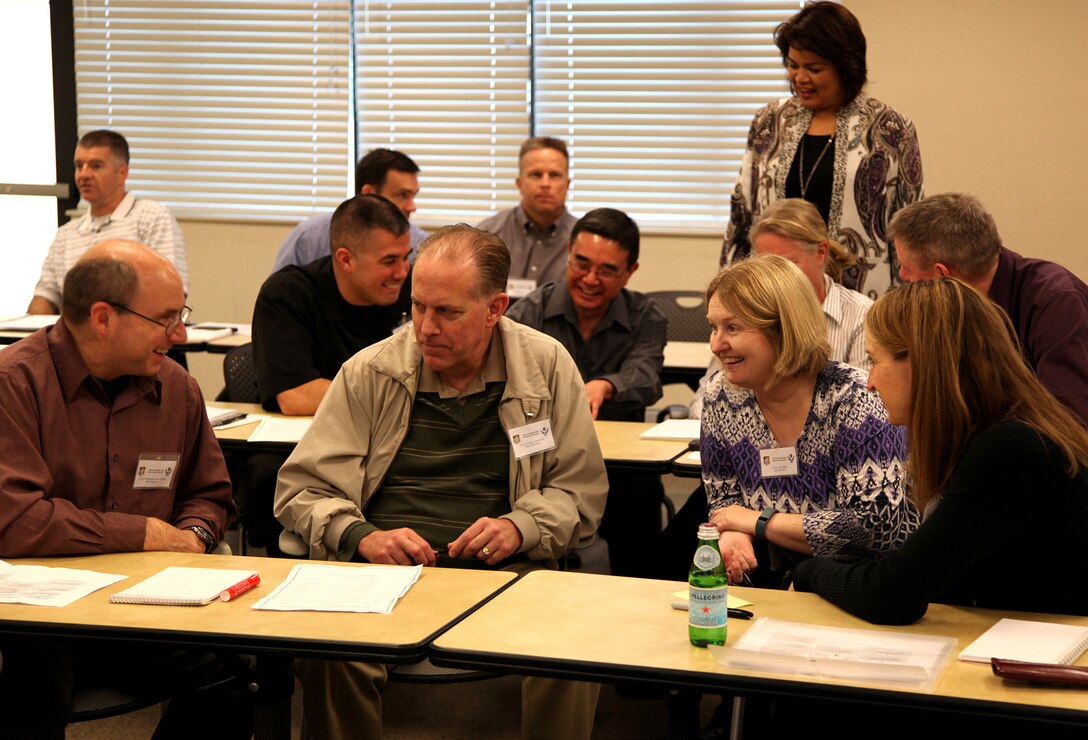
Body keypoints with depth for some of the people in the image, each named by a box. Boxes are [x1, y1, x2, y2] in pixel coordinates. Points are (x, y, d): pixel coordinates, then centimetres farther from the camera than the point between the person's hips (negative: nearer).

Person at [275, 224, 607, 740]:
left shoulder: (548, 368, 8)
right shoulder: (370, 373, 7)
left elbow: (579, 491, 12)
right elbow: (300, 488, 7)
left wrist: (520, 527, -9)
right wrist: (362, 537, -12)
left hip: (505, 572, 0)